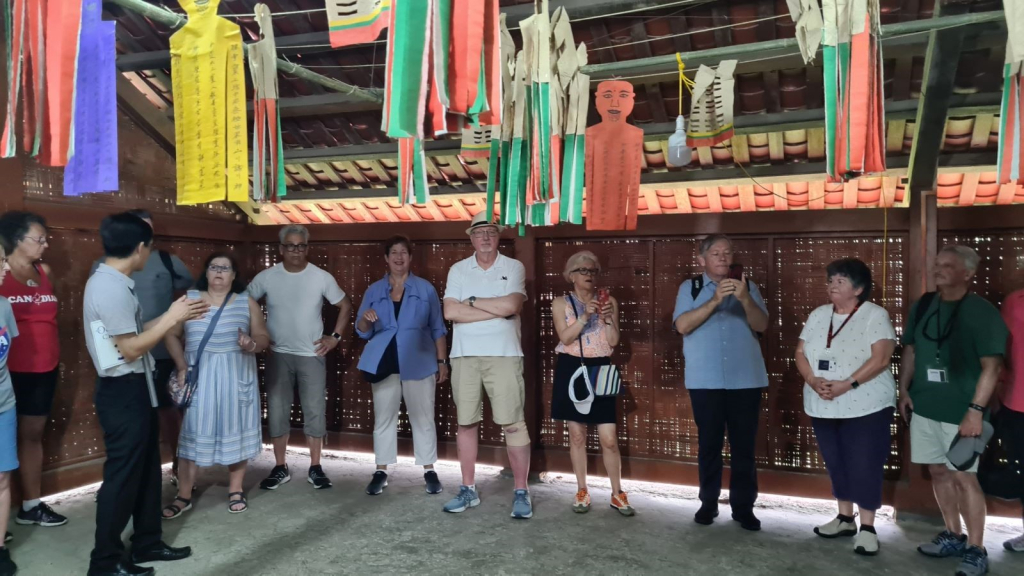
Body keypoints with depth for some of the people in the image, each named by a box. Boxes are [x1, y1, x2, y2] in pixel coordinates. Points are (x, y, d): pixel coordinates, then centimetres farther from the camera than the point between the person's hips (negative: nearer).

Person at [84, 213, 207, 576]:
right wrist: (171, 318, -14)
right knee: (122, 475, 1)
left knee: (146, 469, 18)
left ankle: (146, 543, 31)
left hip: (134, 389, 10)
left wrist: (176, 316, 13)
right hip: (123, 392, -10)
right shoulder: (111, 287, -22)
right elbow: (131, 348, -22)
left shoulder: (112, 282, 10)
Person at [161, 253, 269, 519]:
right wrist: (182, 367, -7)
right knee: (192, 431, 1)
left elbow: (263, 338, 3)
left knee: (236, 429, 5)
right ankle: (184, 496, 10)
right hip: (199, 376, 0)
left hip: (236, 376, 0)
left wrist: (252, 344, -19)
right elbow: (171, 335, 4)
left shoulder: (246, 302, 5)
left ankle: (236, 491, 18)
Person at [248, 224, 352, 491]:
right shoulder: (266, 277, -4)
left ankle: (315, 469, 15)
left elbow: (345, 305, 6)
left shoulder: (322, 277, -5)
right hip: (278, 355, 1)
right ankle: (280, 468, 17)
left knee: (315, 411, 3)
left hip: (312, 355, -1)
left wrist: (335, 336, -1)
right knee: (277, 411, 5)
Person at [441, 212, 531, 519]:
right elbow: (450, 312, -6)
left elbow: (511, 305, -14)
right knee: (466, 423, 9)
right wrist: (497, 310, -9)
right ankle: (468, 490, 20)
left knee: (513, 423, -3)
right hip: (465, 356, 3)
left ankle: (521, 492, 7)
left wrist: (472, 301, -5)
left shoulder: (514, 267, 3)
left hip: (503, 355, -2)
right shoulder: (458, 270, 8)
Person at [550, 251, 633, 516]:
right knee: (577, 435, 7)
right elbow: (565, 338, -11)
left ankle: (617, 493, 13)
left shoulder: (609, 301, 6)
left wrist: (608, 318, -14)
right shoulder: (561, 303, 3)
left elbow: (614, 341, 0)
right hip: (572, 370, 0)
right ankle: (582, 491, 21)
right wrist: (585, 316, -21)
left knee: (609, 438, -2)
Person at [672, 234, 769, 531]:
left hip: (746, 380, 1)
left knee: (744, 446, 5)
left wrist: (744, 299, -22)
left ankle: (743, 506, 16)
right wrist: (715, 300, -20)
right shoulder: (689, 288, 3)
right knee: (709, 444, 7)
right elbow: (683, 325, -11)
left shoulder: (748, 286, 8)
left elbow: (762, 325, -4)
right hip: (705, 381, -1)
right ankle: (708, 503, 19)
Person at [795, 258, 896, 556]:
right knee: (836, 463, 13)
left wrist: (846, 384, -24)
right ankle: (845, 518, 28)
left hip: (865, 406, -6)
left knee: (864, 465, -2)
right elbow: (801, 353, 6)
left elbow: (880, 358, -17)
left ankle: (867, 527, 10)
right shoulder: (818, 315, 9)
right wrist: (813, 381, -13)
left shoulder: (875, 315, -8)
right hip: (823, 407, 6)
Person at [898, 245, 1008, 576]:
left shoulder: (982, 312, -10)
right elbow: (910, 350, 15)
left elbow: (992, 365, -13)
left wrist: (976, 409, -20)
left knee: (964, 476, -4)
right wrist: (904, 390, 7)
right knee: (939, 472, 14)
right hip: (924, 407, 6)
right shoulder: (923, 306, 7)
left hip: (960, 410, -6)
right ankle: (953, 536, 29)